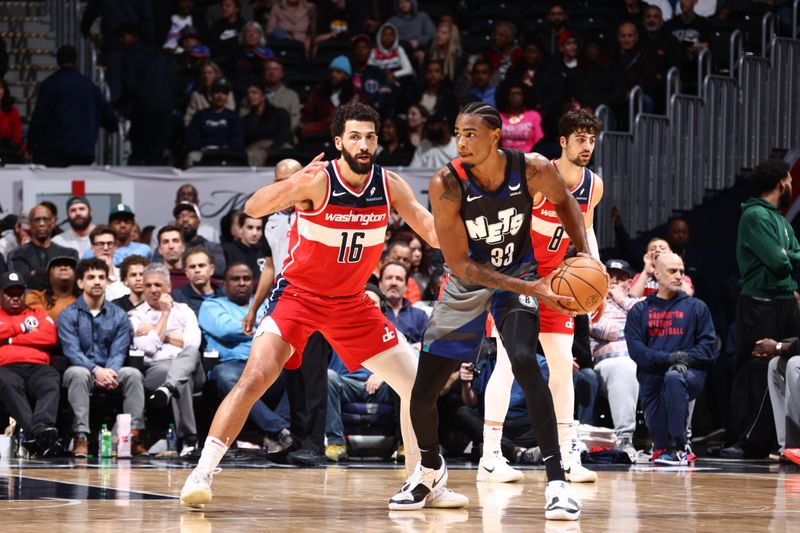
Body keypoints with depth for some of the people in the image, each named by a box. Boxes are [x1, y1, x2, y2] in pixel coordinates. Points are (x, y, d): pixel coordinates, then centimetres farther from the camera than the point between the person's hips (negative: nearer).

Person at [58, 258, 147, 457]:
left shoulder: (119, 316, 12)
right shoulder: (68, 316, 4)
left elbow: (118, 352, 1)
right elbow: (72, 351, -10)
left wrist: (109, 371, -22)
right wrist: (96, 371, -28)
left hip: (110, 372, 2)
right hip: (83, 370, -2)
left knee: (133, 374, -28)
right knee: (79, 373, -36)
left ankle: (134, 435, -30)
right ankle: (81, 437, -41)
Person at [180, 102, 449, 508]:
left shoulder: (390, 186, -7)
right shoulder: (317, 181, -20)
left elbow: (437, 234, -3)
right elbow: (253, 208, -32)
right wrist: (291, 184, -51)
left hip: (351, 302, 5)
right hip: (298, 293, -5)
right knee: (255, 377, -24)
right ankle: (202, 472, -18)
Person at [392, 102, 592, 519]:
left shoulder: (534, 170, -20)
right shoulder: (447, 185, -25)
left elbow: (563, 201, 5)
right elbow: (459, 264, -24)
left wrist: (585, 255, -8)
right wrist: (532, 289, -31)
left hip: (517, 278, -1)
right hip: (467, 284, 1)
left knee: (524, 362, -29)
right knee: (422, 394, 1)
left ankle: (556, 481, -26)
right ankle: (430, 469, 34)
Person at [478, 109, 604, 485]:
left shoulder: (594, 186, 0)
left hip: (554, 278, 6)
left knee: (563, 363, 1)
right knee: (509, 362, -10)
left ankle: (567, 456, 5)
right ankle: (490, 456, -6)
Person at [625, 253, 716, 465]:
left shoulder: (696, 307, 12)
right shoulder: (639, 311, 13)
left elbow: (707, 344, 2)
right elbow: (635, 348, -2)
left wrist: (686, 359, -18)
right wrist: (667, 358, -18)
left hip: (690, 373, -2)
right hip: (652, 378, 2)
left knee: (674, 377, -39)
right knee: (660, 439, -6)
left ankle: (679, 447, -38)